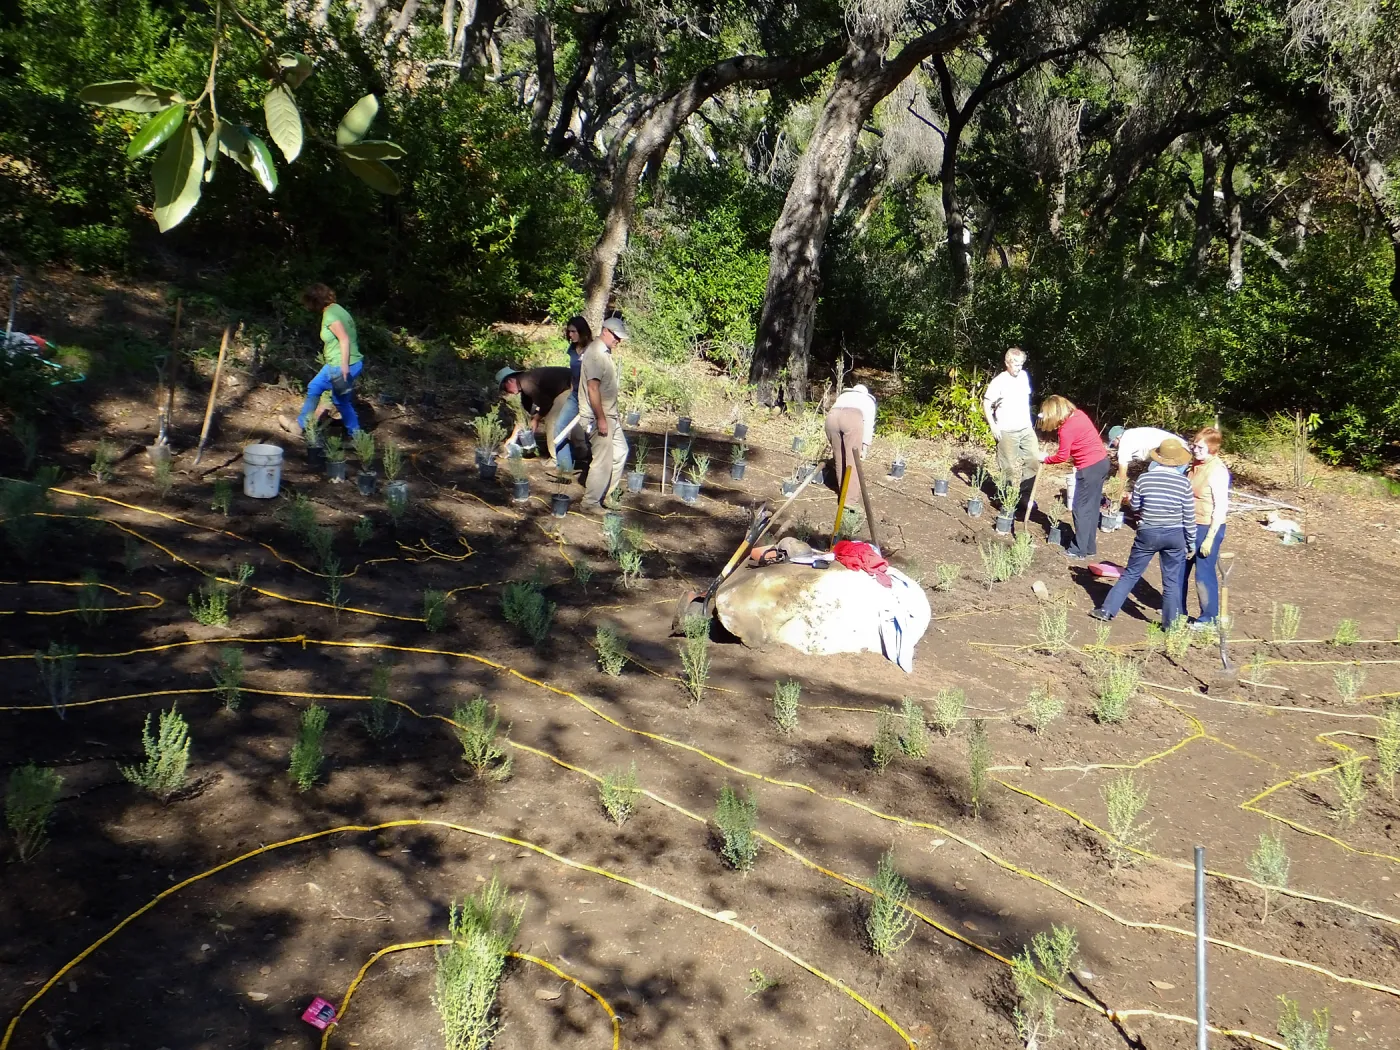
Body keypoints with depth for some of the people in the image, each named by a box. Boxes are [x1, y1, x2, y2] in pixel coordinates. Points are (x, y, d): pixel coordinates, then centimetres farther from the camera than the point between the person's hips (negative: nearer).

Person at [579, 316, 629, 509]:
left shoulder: (605, 352, 12)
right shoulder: (595, 353, -18)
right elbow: (592, 388, -23)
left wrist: (614, 413, 21)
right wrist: (601, 419, -24)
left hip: (610, 415, 10)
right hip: (598, 417, -10)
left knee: (620, 452, 17)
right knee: (603, 461, -6)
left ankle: (607, 493, 27)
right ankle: (590, 503, 3)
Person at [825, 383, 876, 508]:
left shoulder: (843, 396, 42)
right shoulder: (868, 400, 33)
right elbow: (868, 424, 18)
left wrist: (833, 444, 38)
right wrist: (865, 447, 12)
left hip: (831, 416, 3)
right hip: (853, 418, -3)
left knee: (839, 457, 18)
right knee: (853, 460, 1)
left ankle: (843, 491, 29)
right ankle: (851, 499, -3)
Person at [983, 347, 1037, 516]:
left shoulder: (1024, 376, 6)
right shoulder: (999, 382, -13)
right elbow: (986, 405, -11)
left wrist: (1029, 419, 19)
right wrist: (993, 426, -17)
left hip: (1026, 428, 6)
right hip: (1007, 432, -6)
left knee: (1034, 461, 4)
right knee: (1010, 469, 0)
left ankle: (1025, 496, 19)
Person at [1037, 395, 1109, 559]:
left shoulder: (1066, 429, -19)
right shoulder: (1078, 414, 6)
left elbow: (1062, 456, -10)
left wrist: (1044, 458, 4)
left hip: (1090, 468, -9)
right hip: (1102, 462, 9)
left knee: (1081, 508, 2)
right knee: (1092, 507, 15)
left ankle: (1080, 550, 8)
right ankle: (1089, 546, 23)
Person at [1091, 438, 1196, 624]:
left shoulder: (1144, 478, -8)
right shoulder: (1184, 483, -9)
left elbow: (1135, 506, 5)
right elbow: (1189, 517, -4)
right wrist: (1191, 542, 6)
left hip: (1147, 533, 0)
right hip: (1175, 535, 0)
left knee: (1130, 574, 13)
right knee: (1172, 581, 10)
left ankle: (1107, 610, 15)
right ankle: (1170, 623, 17)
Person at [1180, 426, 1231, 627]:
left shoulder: (1217, 471, -18)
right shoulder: (1196, 466, 6)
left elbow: (1221, 507, -19)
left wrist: (1210, 538, -20)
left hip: (1208, 528, -8)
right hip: (1190, 526, 8)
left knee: (1204, 574, 2)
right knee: (1180, 569, 16)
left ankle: (1208, 619, 17)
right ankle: (1177, 611, 32)